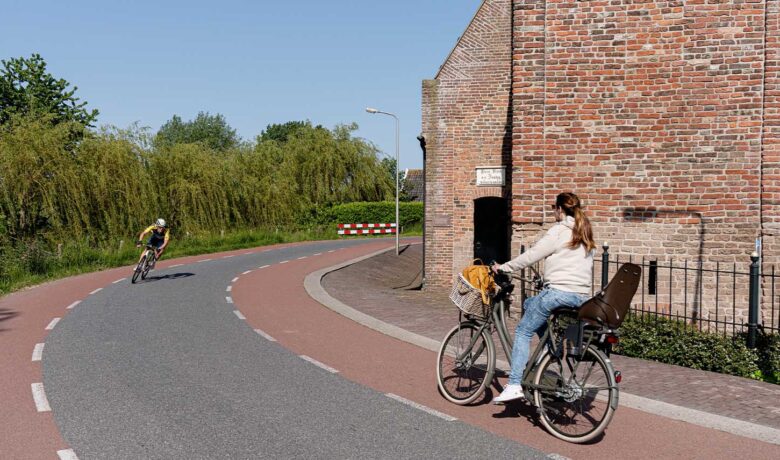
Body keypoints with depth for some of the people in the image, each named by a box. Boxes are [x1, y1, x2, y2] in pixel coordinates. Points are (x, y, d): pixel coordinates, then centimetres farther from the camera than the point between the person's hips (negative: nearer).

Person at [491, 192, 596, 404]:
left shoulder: (559, 231, -6)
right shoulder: (585, 234, 18)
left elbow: (531, 255, -8)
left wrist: (503, 267, 2)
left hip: (559, 292, -8)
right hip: (582, 295, 8)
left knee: (523, 331, 0)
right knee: (529, 303, 28)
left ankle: (515, 384, -7)